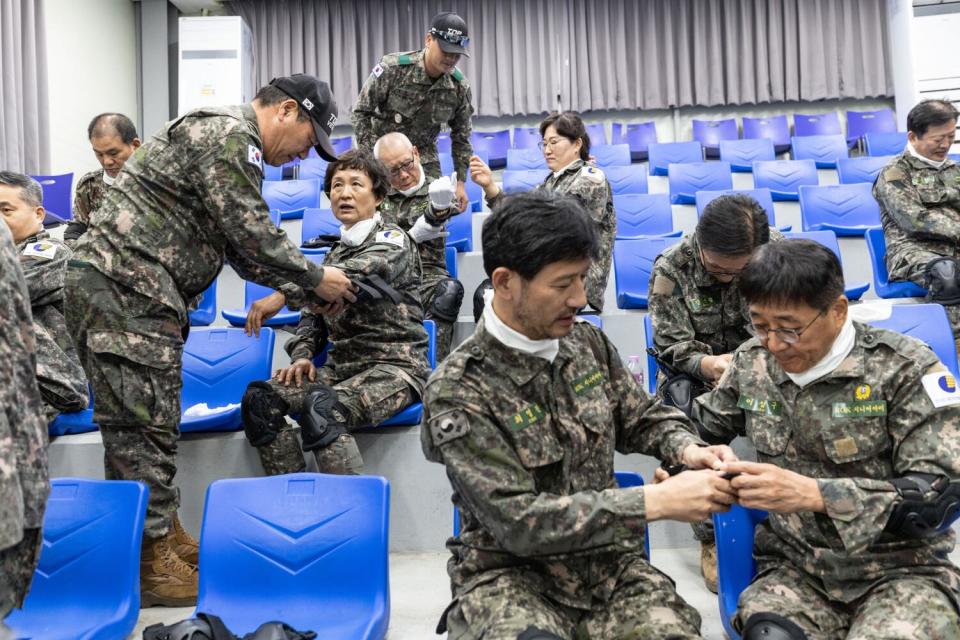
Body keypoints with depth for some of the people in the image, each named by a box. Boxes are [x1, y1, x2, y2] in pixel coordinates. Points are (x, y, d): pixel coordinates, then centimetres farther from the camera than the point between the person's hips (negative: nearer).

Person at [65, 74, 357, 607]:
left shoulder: (226, 139, 24)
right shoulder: (231, 135, -10)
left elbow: (242, 248, 24)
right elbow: (252, 235, -15)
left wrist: (303, 291, 18)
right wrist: (315, 279, -2)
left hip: (126, 290, 11)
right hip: (124, 287, -11)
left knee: (148, 424, 14)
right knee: (142, 426, -7)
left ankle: (163, 538, 23)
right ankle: (150, 566, 0)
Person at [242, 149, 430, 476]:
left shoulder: (392, 240, -1)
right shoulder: (335, 253, 21)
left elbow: (359, 274, -23)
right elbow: (313, 314, 22)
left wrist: (284, 294, -32)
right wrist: (302, 355, 0)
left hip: (395, 366, -7)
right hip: (341, 365, 7)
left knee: (321, 407, -35)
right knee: (258, 399, -16)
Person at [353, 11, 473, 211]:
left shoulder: (460, 88, -12)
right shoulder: (392, 68, -22)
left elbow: (461, 138, 2)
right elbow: (361, 112, -13)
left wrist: (460, 182, -1)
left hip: (424, 157, 3)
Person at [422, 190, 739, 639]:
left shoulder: (587, 342, -1)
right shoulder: (458, 393, -18)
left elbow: (642, 418, 14)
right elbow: (518, 521, -22)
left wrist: (687, 449, -9)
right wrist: (656, 501, -27)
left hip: (609, 560, 4)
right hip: (509, 575, -4)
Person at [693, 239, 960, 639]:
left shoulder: (904, 368, -9)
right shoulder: (752, 362, 4)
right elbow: (701, 429, 21)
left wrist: (815, 494, -28)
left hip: (901, 571, -1)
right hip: (793, 568, 1)